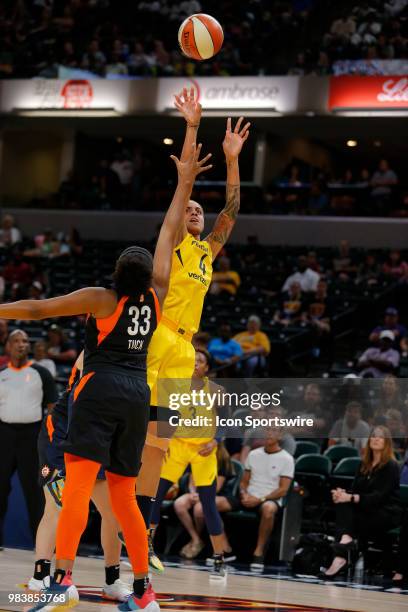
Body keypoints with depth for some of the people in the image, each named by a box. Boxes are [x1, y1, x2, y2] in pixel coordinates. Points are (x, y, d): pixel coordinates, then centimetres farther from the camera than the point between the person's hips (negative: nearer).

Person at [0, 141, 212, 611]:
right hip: (138, 394, 5)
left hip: (101, 389, -5)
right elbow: (169, 232, 18)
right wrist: (185, 182, 24)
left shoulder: (100, 299, -1)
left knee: (78, 482, -16)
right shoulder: (156, 295, 10)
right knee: (123, 495, 11)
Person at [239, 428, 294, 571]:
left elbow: (283, 490, -5)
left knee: (268, 508, -42)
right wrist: (244, 495, -5)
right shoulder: (253, 454, 15)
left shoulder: (286, 459, 1)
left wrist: (260, 499, -16)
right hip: (250, 498, 5)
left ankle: (259, 552, -33)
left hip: (270, 499, -5)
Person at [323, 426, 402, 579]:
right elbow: (355, 489, 7)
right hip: (368, 509, 6)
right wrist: (342, 494, -18)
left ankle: (341, 557, -34)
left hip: (387, 513, -6)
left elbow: (379, 496, -19)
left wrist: (350, 498, -30)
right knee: (342, 505, -25)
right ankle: (345, 540, -44)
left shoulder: (391, 466, -8)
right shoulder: (365, 464, 13)